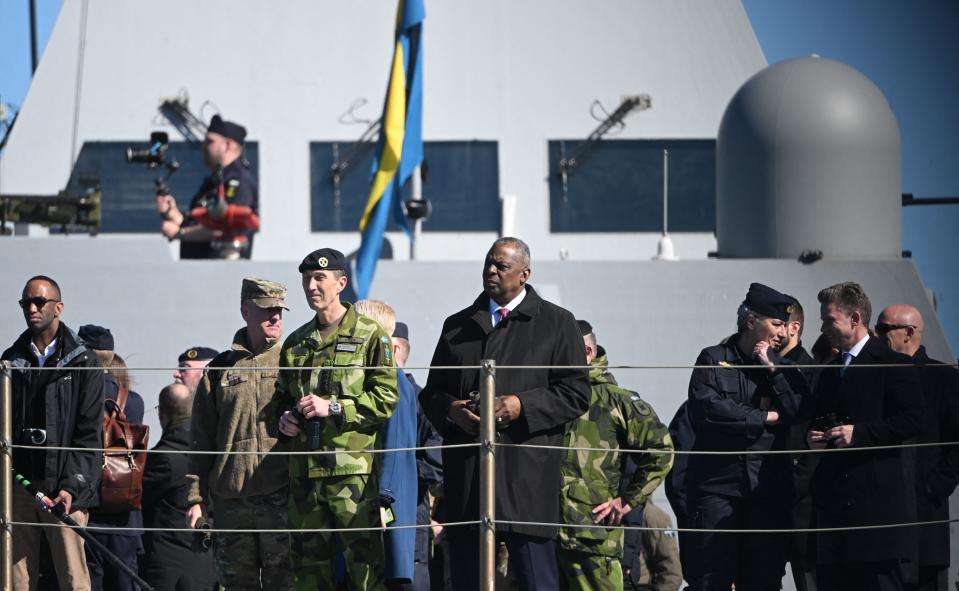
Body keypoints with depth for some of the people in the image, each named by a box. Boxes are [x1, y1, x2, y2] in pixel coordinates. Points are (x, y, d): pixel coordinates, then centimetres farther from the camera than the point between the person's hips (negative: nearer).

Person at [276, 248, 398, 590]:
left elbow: (387, 398, -8)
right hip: (304, 472, 6)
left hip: (354, 470, -6)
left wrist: (333, 407, -14)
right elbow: (282, 396, 29)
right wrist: (284, 418, 7)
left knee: (363, 560, -8)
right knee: (308, 560, 7)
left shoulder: (369, 335, 0)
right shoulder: (296, 343, 18)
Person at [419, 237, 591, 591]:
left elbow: (576, 394, 0)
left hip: (527, 474, -4)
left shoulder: (556, 323, 6)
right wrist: (451, 411, -3)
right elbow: (431, 394, 20)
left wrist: (522, 406, -13)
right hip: (465, 480, 4)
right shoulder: (458, 326, 19)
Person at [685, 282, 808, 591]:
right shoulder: (714, 360, 5)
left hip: (769, 491, 3)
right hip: (718, 486, -3)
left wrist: (772, 369, -5)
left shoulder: (782, 367, 15)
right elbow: (705, 410, -12)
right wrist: (765, 418, -5)